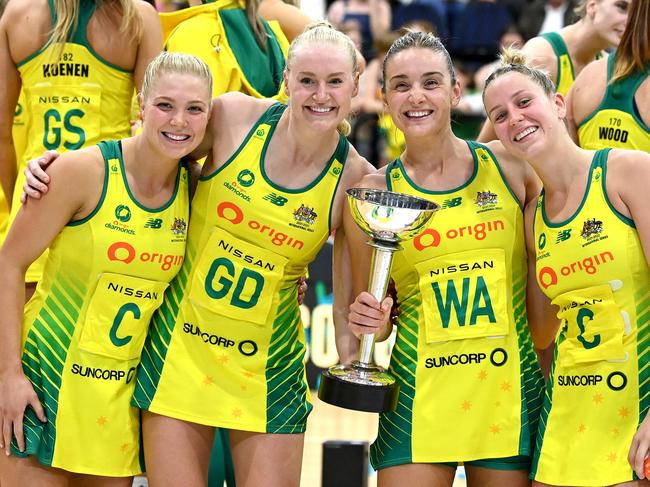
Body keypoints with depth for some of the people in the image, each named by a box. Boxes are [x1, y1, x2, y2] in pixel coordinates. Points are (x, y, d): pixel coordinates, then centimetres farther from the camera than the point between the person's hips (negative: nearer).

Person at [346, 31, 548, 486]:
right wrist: (371, 320, -11)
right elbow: (375, 322, 7)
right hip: (418, 396, -1)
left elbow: (543, 285, 8)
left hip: (510, 393, 1)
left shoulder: (510, 167, 1)